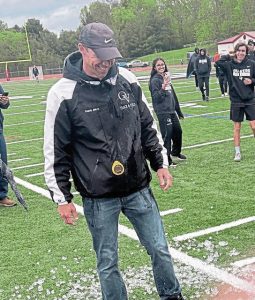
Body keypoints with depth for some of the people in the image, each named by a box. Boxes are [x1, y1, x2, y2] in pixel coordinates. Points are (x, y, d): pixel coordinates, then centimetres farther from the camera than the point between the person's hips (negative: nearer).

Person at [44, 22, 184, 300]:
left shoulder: (127, 80, 0)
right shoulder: (63, 93, -11)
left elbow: (148, 127, 13)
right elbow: (55, 151, -5)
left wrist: (160, 163, 12)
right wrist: (62, 197, -4)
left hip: (138, 189, 3)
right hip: (98, 199, -3)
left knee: (160, 250, 13)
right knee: (107, 263, 9)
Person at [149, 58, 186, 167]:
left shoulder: (166, 77, 13)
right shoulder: (155, 80, -10)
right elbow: (156, 97, -16)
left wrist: (178, 111, 22)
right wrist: (163, 87, -31)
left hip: (171, 110, 8)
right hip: (163, 112, -8)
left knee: (178, 131, 18)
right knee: (167, 135, -7)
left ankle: (176, 152, 40)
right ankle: (167, 159, 3)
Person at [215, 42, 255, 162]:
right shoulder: (230, 64, -4)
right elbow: (218, 62, -19)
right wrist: (229, 56, -8)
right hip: (236, 101, 0)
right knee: (237, 128, 8)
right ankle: (237, 152, 19)